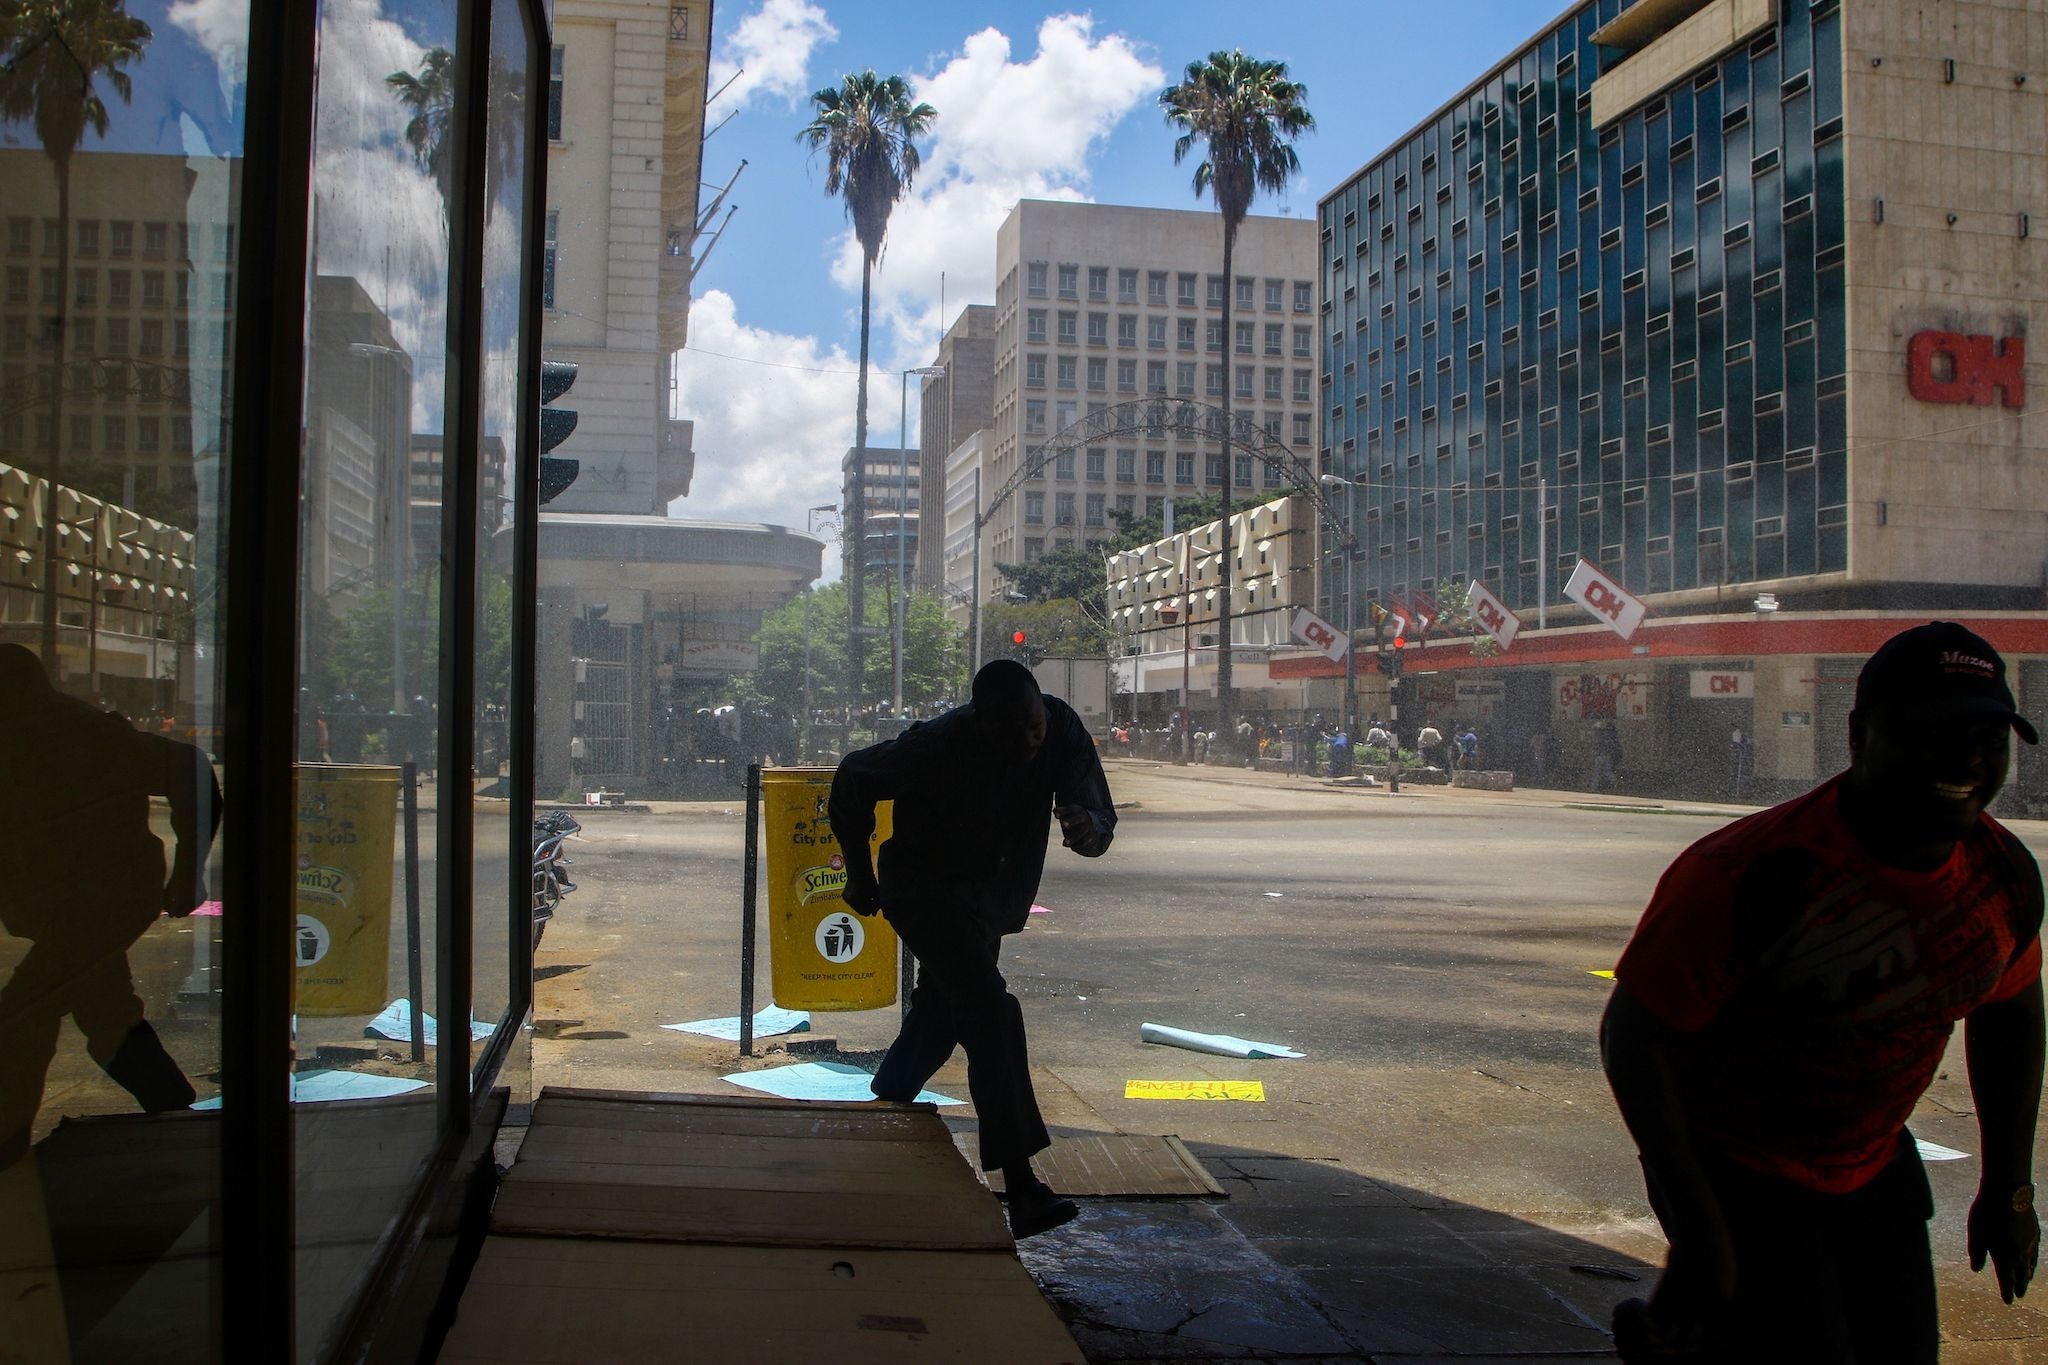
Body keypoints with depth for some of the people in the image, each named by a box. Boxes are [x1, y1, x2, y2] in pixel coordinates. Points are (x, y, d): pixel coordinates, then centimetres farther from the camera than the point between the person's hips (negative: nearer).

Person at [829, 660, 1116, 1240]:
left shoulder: (1061, 727, -18)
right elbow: (853, 780, -13)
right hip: (925, 891, -6)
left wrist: (1089, 826, -43)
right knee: (992, 1014, -22)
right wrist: (860, 875, -5)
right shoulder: (938, 745, -29)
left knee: (942, 1015, 23)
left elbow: (1098, 808, -17)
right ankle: (1022, 1189, -25)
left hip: (992, 899, 7)